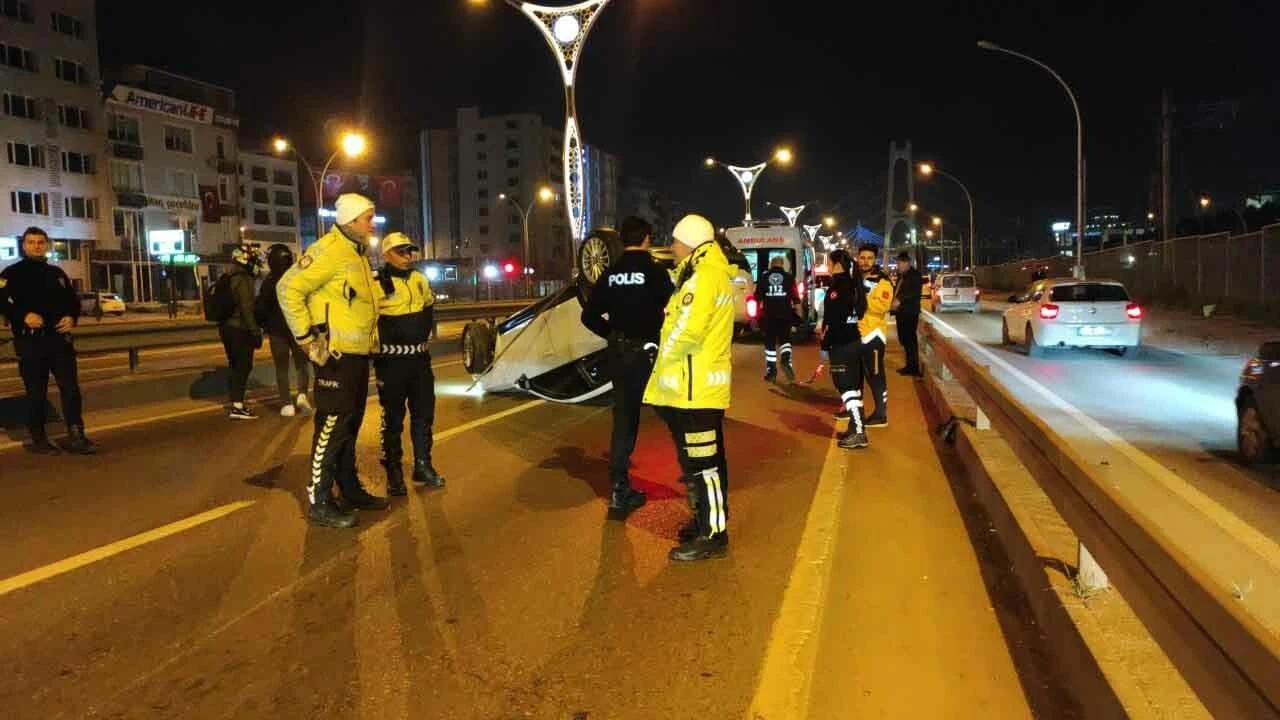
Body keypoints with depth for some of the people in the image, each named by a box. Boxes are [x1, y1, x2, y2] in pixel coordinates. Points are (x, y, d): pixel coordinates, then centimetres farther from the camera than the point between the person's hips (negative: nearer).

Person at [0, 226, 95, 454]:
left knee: (70, 386, -2)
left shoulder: (57, 273, 16)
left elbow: (73, 299, 18)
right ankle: (38, 439, 12)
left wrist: (72, 318, -2)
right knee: (36, 391, 2)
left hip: (59, 337, 4)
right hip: (29, 341, -3)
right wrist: (23, 316, -23)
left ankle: (75, 435, 2)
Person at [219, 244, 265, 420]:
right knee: (243, 366, -8)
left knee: (236, 366, 16)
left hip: (226, 327, 10)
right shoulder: (243, 280, -14)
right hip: (240, 329, -10)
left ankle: (235, 403, 22)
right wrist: (255, 331, -17)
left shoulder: (229, 279, 16)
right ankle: (237, 407, -12)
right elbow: (246, 308, -20)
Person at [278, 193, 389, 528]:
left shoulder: (358, 254, 16)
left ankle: (350, 489, 28)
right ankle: (319, 503, 3)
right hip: (336, 356, -10)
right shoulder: (329, 250, -15)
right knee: (331, 427, -5)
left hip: (358, 354, 10)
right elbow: (288, 289, -20)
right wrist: (307, 338, -19)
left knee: (350, 426, 17)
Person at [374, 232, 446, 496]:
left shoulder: (419, 280, 10)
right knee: (393, 418, 3)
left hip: (420, 357, 6)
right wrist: (382, 347, -11)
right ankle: (394, 472, 13)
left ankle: (423, 465, 24)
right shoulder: (376, 284, -12)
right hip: (391, 360, -6)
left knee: (424, 413, 11)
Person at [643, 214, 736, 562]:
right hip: (703, 383, 11)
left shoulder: (703, 276, -17)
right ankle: (710, 520, 29)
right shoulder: (716, 273, 16)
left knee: (699, 462, -4)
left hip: (693, 386, -11)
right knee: (706, 459, 18)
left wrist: (664, 357, -10)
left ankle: (712, 536, 4)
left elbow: (686, 329, -26)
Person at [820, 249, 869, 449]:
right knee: (852, 385, 15)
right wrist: (826, 329, 19)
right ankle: (856, 427, 22)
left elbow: (834, 318, -21)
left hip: (841, 344, -10)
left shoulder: (837, 286, -16)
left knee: (847, 387, -7)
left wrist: (826, 343, -16)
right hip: (854, 340, 10)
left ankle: (859, 433, -8)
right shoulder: (852, 284, 12)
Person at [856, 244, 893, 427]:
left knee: (875, 374, -5)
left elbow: (881, 305, -25)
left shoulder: (882, 282, -10)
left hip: (872, 333, -8)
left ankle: (881, 414, 1)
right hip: (855, 333, 8)